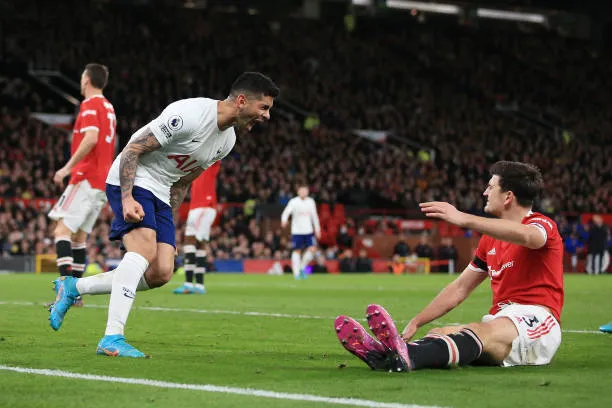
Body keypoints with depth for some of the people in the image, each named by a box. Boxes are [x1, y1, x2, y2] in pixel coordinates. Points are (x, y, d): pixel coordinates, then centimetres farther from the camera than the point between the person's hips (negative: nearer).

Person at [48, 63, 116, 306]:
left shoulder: (90, 105, -8)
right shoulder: (108, 107, 19)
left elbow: (91, 139, -23)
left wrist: (68, 168, -22)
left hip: (86, 178, -9)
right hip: (103, 181, 9)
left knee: (62, 230, -12)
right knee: (78, 235, 11)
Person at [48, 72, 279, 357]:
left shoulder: (227, 140, 6)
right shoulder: (190, 115, -22)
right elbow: (132, 149, -20)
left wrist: (169, 226, 15)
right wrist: (127, 198, -29)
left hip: (161, 193, 9)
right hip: (131, 182, -9)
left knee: (161, 273, -5)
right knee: (144, 249, -28)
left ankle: (72, 287, 8)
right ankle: (112, 338, -32)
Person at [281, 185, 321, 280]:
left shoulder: (311, 202, 7)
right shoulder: (293, 202, -7)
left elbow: (314, 216, 17)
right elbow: (286, 212, -19)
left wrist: (317, 229, 18)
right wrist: (284, 221, -40)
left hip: (308, 231, 4)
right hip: (297, 231, -4)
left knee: (312, 249, -9)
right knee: (297, 251, -1)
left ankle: (302, 268, 10)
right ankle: (296, 273, 6)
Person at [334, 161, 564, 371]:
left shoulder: (542, 224, -4)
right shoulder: (490, 240, 22)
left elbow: (526, 236, -32)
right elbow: (460, 288, 22)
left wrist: (465, 219, -41)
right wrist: (416, 322, 9)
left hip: (535, 320, -8)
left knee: (481, 333, -38)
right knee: (440, 333, -19)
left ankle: (405, 357, -66)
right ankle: (380, 350, -51)